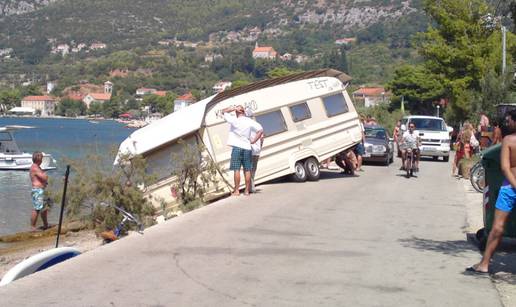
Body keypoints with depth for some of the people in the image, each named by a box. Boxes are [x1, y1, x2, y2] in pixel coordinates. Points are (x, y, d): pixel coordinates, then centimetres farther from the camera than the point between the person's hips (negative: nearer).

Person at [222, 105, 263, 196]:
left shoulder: (234, 120, -6)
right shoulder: (250, 121, 1)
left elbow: (224, 112, 6)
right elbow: (260, 130, -5)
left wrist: (233, 108, 2)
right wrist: (253, 141, 0)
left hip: (237, 148, -3)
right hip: (247, 148, 3)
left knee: (236, 170, -1)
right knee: (247, 170, 6)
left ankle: (236, 190, -2)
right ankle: (247, 190, 8)